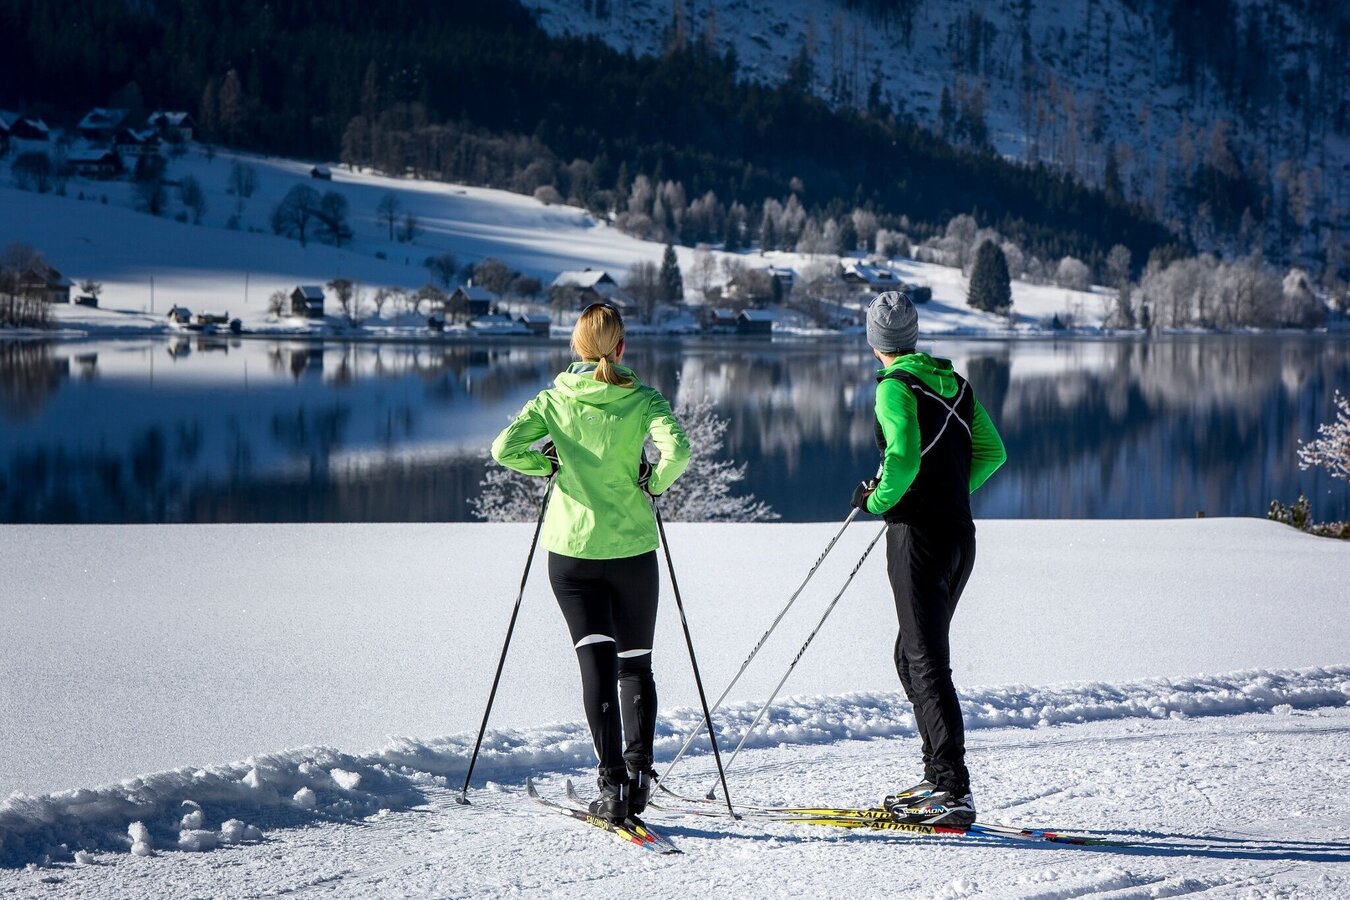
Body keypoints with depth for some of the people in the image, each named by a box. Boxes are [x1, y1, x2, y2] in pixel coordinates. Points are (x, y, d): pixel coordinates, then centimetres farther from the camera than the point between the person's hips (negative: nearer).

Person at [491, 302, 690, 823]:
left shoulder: (554, 400, -1)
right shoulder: (643, 400, -4)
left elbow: (505, 449, -12)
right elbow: (677, 450, -21)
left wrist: (549, 464, 5)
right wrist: (654, 482, -1)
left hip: (572, 548, 0)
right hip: (632, 547, 0)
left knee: (597, 662, -1)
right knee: (635, 664, 16)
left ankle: (612, 783, -12)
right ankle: (638, 772, 6)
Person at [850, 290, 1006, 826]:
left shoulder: (895, 386, -11)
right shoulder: (953, 384, 12)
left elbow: (904, 457, -24)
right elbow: (992, 453, 16)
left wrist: (875, 499, -7)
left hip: (919, 536, -8)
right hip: (960, 535, 8)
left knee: (928, 664, -8)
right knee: (912, 655, 19)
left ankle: (955, 793, -12)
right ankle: (938, 777, 21)